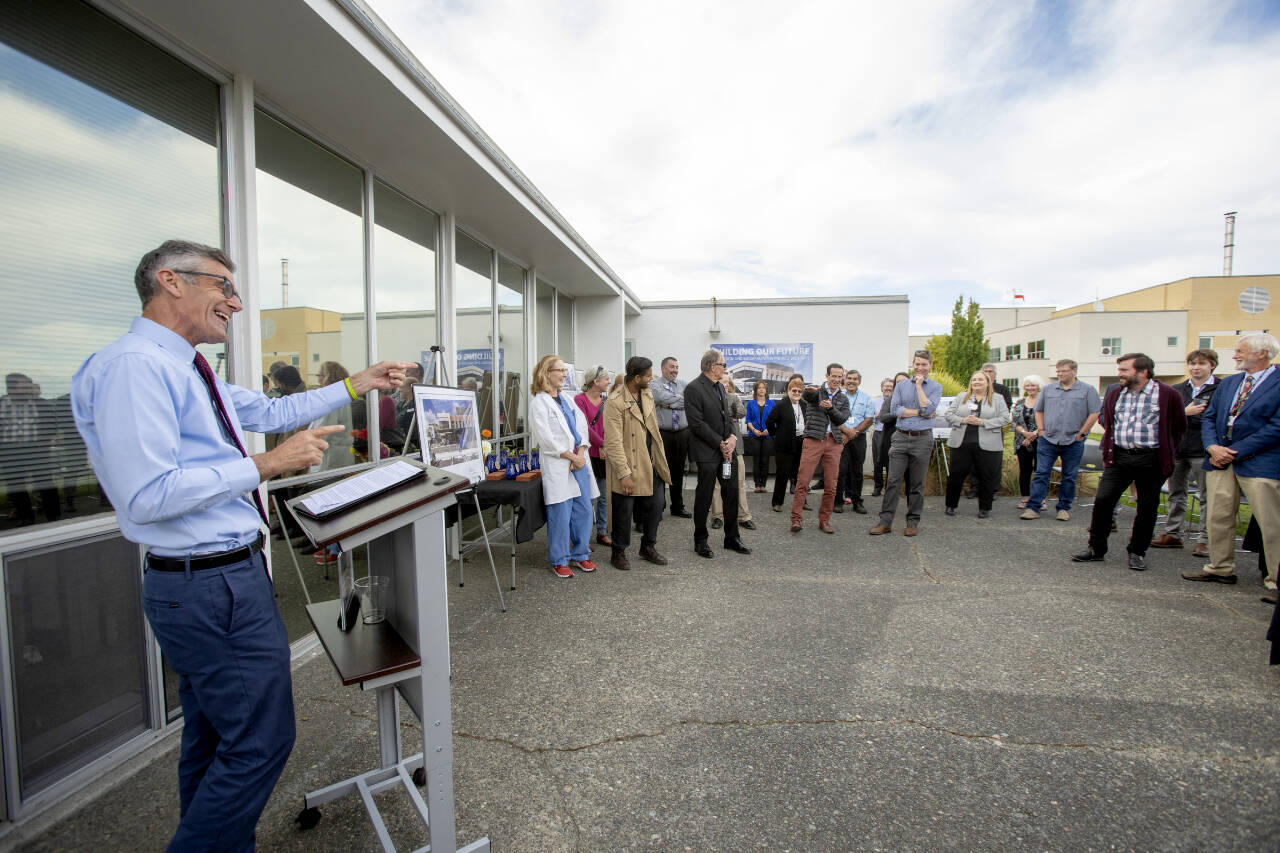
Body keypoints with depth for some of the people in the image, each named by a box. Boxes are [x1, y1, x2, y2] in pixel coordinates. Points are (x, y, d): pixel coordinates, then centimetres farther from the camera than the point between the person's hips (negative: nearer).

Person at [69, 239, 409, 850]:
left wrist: (354, 386, 20)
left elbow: (271, 410, 22)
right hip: (214, 588, -11)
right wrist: (266, 465, -22)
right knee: (260, 739, 1)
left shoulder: (186, 370, 13)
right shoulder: (134, 365, -19)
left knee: (214, 739, 23)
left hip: (214, 581, 11)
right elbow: (145, 496, -26)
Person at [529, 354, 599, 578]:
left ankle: (580, 555, 25)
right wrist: (571, 456, -12)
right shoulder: (539, 403, -7)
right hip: (558, 467, -7)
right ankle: (559, 561, 15)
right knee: (560, 514, -1)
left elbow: (582, 426, 11)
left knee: (584, 511, 10)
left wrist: (581, 453, -5)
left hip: (579, 463, 7)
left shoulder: (566, 398, 16)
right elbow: (545, 439, -13)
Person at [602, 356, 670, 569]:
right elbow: (613, 442, -20)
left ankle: (648, 547, 32)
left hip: (651, 464, 7)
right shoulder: (615, 402, -18)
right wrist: (624, 474, -21)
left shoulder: (648, 394, 6)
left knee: (655, 505, 13)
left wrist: (660, 459, 14)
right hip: (628, 466, -7)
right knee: (624, 512, 5)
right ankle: (618, 552, 24)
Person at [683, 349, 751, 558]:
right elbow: (697, 424, -18)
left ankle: (732, 538, 25)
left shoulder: (720, 387, 14)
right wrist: (720, 443, -14)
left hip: (727, 449, 8)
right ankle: (700, 541, 17)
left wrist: (732, 437, -2)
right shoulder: (693, 388, -12)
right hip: (707, 452, -8)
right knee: (704, 497, 3)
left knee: (731, 493, 12)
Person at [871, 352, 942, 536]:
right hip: (901, 437, 1)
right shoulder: (901, 385, 10)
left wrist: (919, 385, -8)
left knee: (917, 484, 6)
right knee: (892, 481, -2)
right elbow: (894, 409, -2)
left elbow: (928, 409, -13)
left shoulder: (935, 387, 4)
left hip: (922, 439, -1)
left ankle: (913, 521, 17)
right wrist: (920, 413, -8)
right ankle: (886, 521, 3)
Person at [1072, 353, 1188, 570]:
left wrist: (1165, 453, 6)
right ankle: (1096, 548, 7)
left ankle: (1137, 552, 20)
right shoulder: (1115, 394, 8)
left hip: (1151, 460, -3)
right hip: (1119, 456, 3)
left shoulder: (1167, 395, -4)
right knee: (1102, 500, -4)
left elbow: (1179, 427, 5)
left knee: (1147, 508, 6)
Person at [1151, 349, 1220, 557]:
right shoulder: (1176, 390, 11)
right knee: (1176, 494, 13)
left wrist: (1186, 415, -14)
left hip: (1203, 452, -5)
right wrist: (1185, 412, -11)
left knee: (1208, 497, 1)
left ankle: (1206, 540, 9)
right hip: (1177, 449, 5)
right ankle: (1173, 534, 23)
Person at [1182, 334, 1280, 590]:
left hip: (1259, 463, -6)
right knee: (1218, 518, 11)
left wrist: (1235, 452, -13)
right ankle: (1221, 569, 22)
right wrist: (1212, 447, -4)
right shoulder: (1228, 383, 15)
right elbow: (1208, 417, 14)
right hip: (1221, 461, 6)